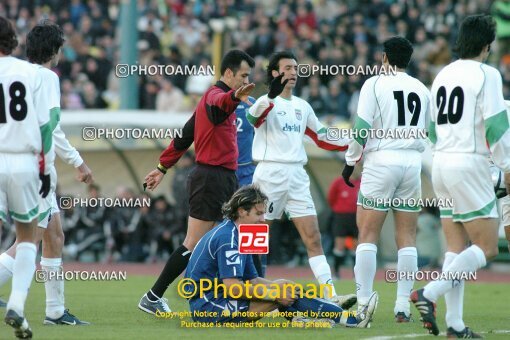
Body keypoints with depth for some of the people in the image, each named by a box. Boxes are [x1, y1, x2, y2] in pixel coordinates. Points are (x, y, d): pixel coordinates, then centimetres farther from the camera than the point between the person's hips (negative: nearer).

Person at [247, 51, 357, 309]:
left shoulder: (302, 106, 16)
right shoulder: (267, 101, -4)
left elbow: (322, 138, 24)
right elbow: (254, 116, -27)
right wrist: (272, 95, -46)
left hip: (297, 176, 5)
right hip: (270, 174, -5)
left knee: (313, 238, -4)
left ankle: (331, 296, -11)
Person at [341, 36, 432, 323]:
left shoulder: (374, 84, -2)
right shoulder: (422, 90, 11)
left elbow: (362, 128, -7)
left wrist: (350, 161, 3)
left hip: (381, 160, -4)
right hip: (413, 162, 4)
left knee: (368, 235, 0)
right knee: (407, 237, 6)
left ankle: (364, 302, -6)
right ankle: (403, 306, 3)